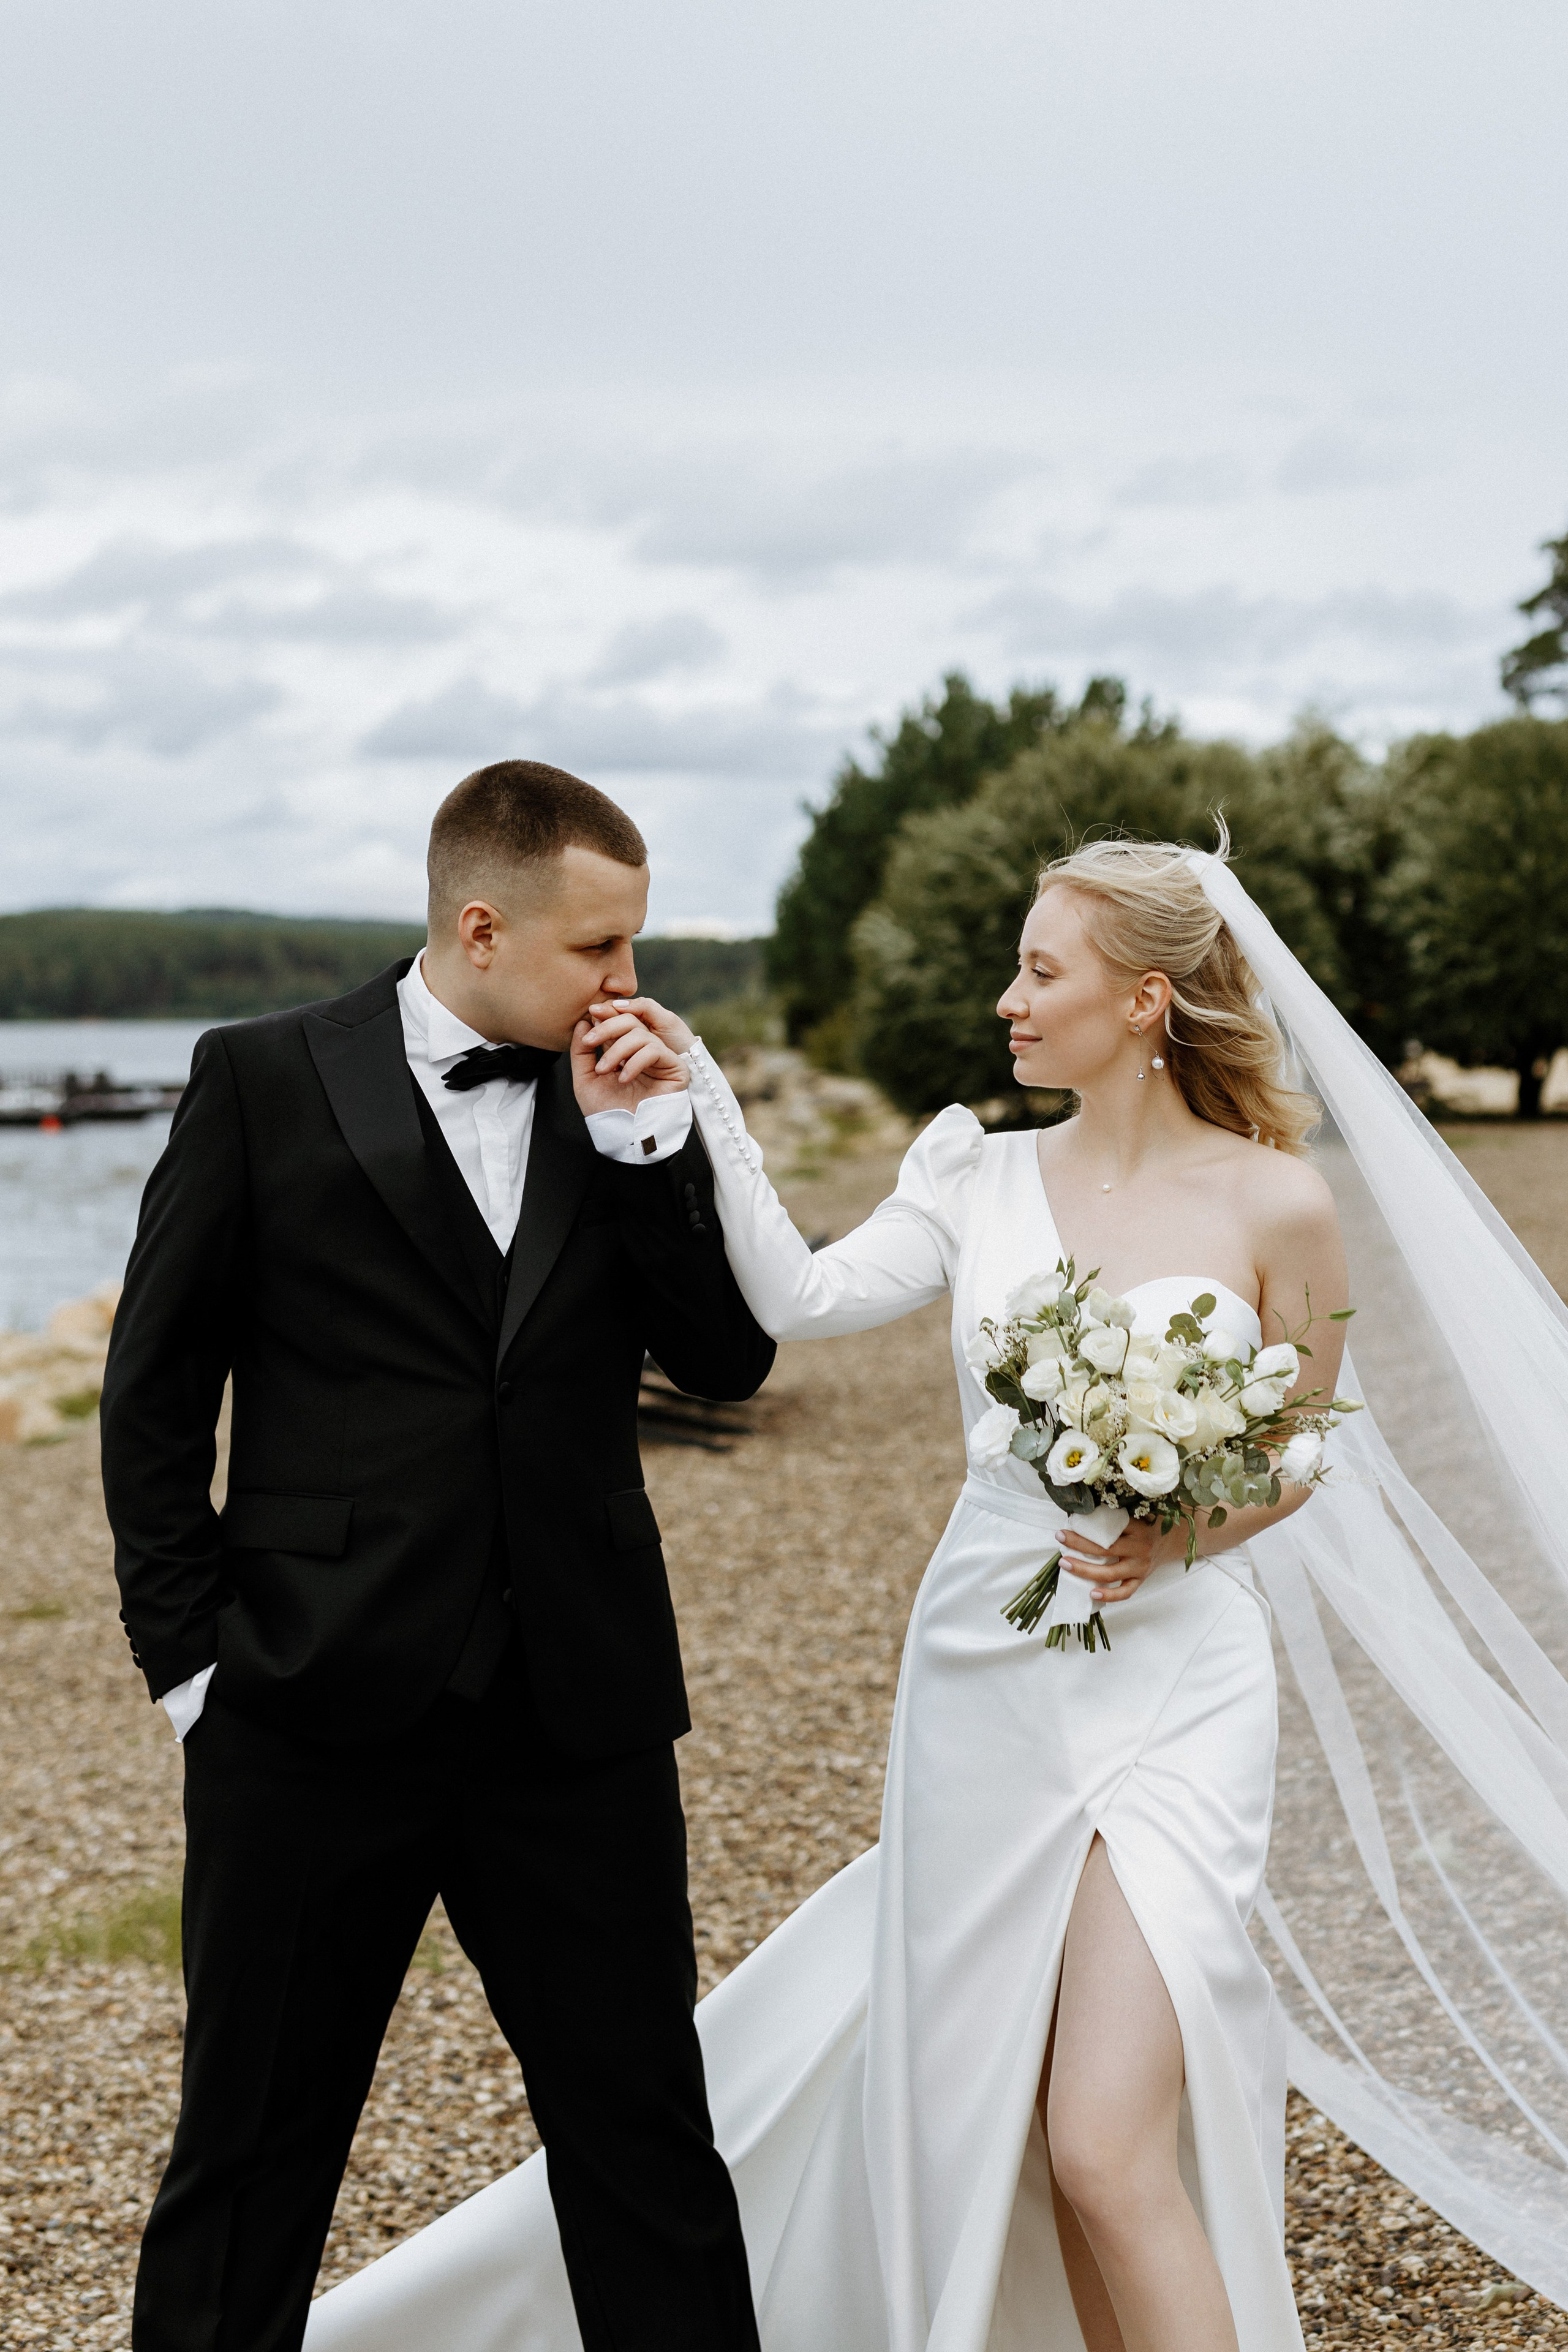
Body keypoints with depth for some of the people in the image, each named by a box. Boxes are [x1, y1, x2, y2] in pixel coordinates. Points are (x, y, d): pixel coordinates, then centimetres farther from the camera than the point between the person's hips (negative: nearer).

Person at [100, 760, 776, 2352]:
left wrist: (646, 1143, -9)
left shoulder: (630, 1106, 6)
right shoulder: (264, 1082, -3)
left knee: (647, 2133, 10)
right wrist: (189, 1653, -3)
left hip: (578, 1713, 3)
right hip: (316, 1713, -2)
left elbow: (729, 1361, 1)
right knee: (250, 2152, 11)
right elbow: (155, 1388, 0)